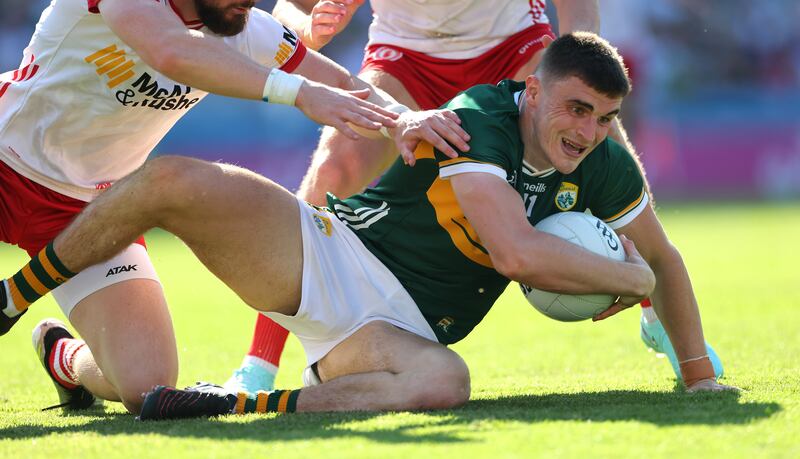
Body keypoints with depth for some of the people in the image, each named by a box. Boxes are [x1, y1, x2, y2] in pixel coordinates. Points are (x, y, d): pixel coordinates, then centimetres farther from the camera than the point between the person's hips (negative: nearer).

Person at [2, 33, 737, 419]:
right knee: (174, 183, -26)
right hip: (325, 255, -3)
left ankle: (235, 406, -31)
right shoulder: (477, 120, -17)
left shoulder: (602, 169, 1)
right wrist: (625, 278, -16)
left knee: (442, 383, -38)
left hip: (396, 331, 3)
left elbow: (661, 258, 20)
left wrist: (700, 374, 19)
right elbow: (518, 253, -29)